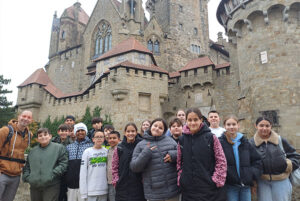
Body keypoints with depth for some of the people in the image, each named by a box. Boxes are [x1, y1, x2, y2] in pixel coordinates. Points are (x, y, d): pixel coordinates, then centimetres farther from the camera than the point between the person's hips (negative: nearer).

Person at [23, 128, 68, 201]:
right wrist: (27, 176, 6)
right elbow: (27, 166, 22)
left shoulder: (59, 148, 0)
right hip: (34, 187, 5)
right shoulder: (33, 151, 16)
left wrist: (52, 174, -16)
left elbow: (63, 164, -8)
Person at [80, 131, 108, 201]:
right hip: (91, 191, -2)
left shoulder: (106, 151, 5)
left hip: (104, 190, 2)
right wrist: (83, 193, -5)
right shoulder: (87, 152, -2)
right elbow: (83, 173, -3)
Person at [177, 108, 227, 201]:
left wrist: (216, 180, -8)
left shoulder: (211, 137, -6)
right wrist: (181, 179, 2)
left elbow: (221, 161, -3)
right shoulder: (182, 140, 2)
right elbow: (179, 163, 10)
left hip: (210, 189, -2)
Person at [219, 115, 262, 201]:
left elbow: (257, 160, 14)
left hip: (246, 185, 4)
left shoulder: (245, 142, 8)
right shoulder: (220, 142, -7)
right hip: (230, 186, -4)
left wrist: (253, 174, 2)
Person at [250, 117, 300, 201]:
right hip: (262, 181, -1)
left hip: (281, 181, 1)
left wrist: (288, 165, -3)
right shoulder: (251, 143, -3)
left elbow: (293, 155, 13)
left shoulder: (280, 140, 1)